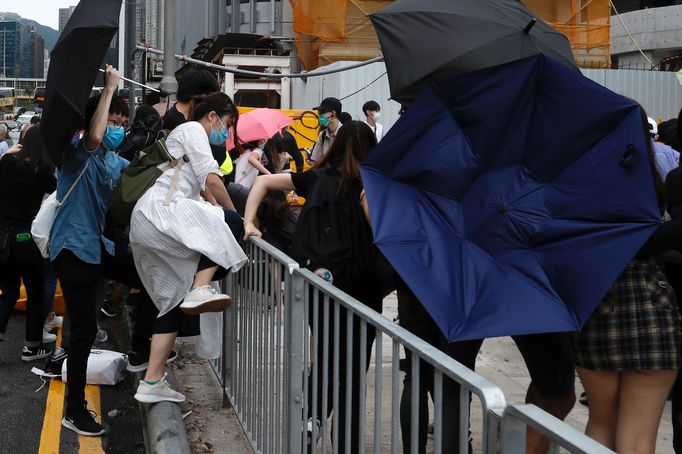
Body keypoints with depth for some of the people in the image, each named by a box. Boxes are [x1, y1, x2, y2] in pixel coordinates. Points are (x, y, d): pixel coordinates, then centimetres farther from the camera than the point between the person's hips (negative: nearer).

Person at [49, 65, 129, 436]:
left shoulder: (114, 161, 14)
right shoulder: (77, 152, -11)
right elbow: (93, 137, -33)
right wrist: (109, 90, -24)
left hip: (98, 246, 8)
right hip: (73, 247, -8)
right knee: (85, 328, -7)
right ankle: (74, 410, 1)